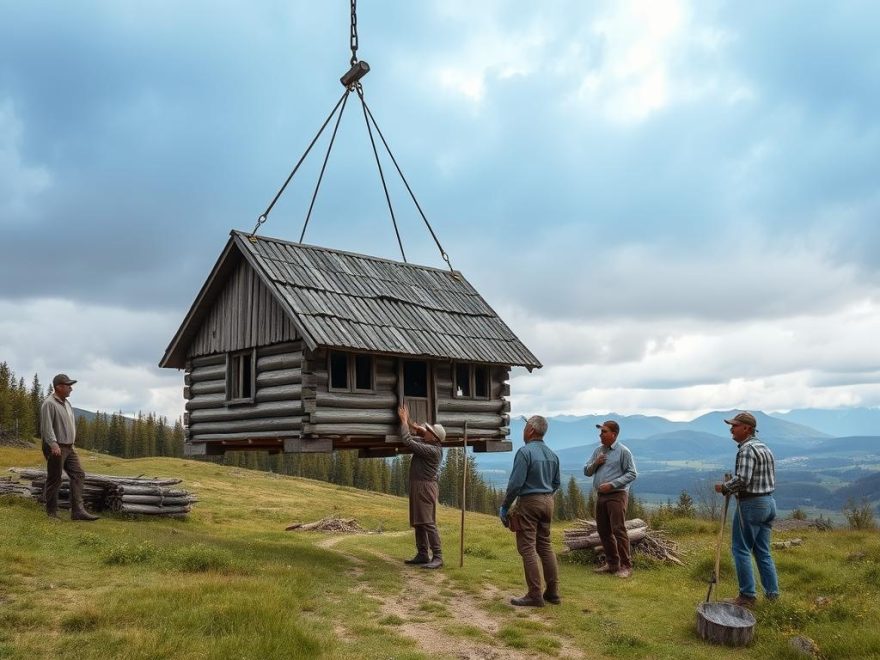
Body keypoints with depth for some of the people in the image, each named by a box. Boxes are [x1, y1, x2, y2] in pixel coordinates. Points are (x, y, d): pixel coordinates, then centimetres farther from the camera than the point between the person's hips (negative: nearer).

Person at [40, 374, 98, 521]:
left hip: (68, 448, 9)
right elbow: (46, 427, -21)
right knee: (54, 480, -1)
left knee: (78, 475, -2)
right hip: (55, 448, -9)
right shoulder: (49, 404, -13)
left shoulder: (66, 403, 16)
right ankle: (51, 513, 10)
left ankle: (78, 510, -6)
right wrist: (53, 444, -31)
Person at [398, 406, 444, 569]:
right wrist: (408, 420, 11)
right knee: (418, 523, 12)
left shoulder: (433, 450, -19)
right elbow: (413, 435, 26)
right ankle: (422, 555, 18)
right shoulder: (426, 444, 10)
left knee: (428, 523, -12)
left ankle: (437, 557, -12)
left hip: (426, 487, -10)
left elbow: (408, 441, -20)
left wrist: (403, 420, -10)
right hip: (417, 487, 10)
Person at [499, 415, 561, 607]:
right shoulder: (552, 454, 9)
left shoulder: (525, 452, -14)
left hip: (529, 503, -7)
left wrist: (505, 506, -8)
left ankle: (535, 595, -3)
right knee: (545, 545, 15)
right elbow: (556, 483, 17)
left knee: (528, 548, -2)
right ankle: (553, 592, 17)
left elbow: (516, 483, -17)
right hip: (548, 502, 8)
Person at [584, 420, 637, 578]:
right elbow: (587, 472, 16)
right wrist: (595, 463, -5)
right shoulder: (598, 451, 13)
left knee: (618, 530, -10)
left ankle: (626, 566, -4)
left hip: (616, 495, -7)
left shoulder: (623, 451, -7)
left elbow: (632, 474, -10)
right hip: (601, 495, 7)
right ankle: (612, 563, 21)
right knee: (603, 530, 10)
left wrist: (612, 484, -17)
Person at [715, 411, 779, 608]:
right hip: (768, 502, 9)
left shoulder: (747, 449, -16)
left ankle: (747, 596, 2)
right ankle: (772, 593, 17)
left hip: (751, 504, -9)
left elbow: (742, 479, -26)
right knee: (762, 551, 14)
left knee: (741, 549, -1)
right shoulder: (765, 448, 13)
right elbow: (771, 479, 16)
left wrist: (724, 488, -9)